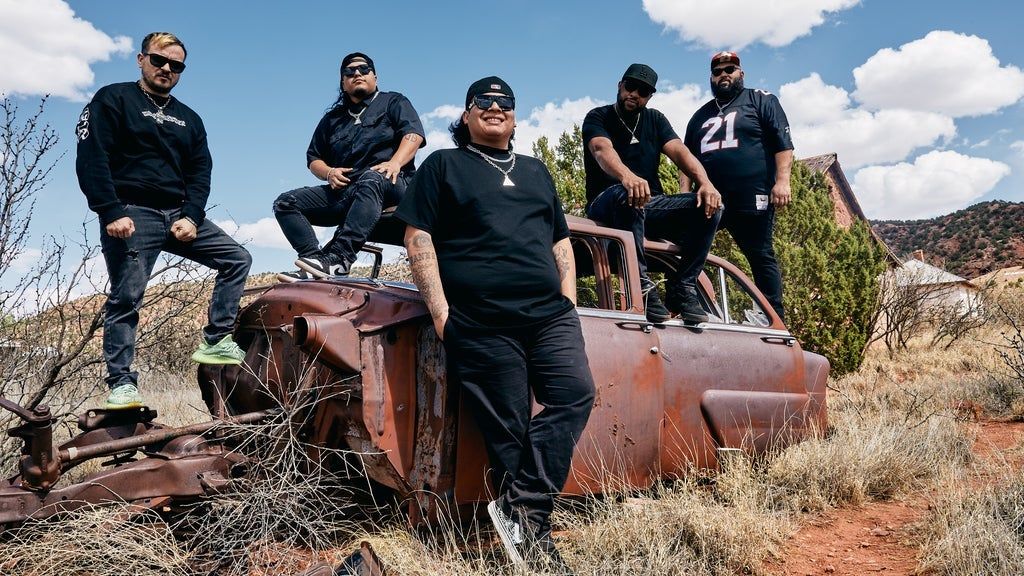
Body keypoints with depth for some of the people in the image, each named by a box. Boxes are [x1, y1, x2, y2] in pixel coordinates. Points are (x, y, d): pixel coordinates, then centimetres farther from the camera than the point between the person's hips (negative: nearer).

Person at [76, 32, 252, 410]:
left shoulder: (189, 120, 19)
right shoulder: (113, 100, 4)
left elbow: (200, 173, 10)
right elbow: (91, 160, -8)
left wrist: (192, 216, -7)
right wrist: (111, 212, -18)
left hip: (178, 214, 6)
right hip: (131, 214, -5)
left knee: (237, 259, -4)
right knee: (126, 299, -8)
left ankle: (216, 342, -2)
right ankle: (121, 383, -1)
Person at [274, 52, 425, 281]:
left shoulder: (394, 102, 17)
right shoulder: (332, 119, 29)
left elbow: (413, 134, -2)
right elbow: (313, 158, 26)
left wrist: (395, 162, -22)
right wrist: (329, 173, 2)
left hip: (389, 185, -5)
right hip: (343, 191, 5)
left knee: (370, 179, -41)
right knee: (285, 203, -12)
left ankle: (337, 258, -53)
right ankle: (315, 258, -33)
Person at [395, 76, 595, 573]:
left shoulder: (536, 172, 25)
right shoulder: (442, 165, 11)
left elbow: (561, 241, 24)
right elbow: (418, 238, 1)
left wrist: (569, 300, 9)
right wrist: (440, 312, -9)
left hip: (550, 313, 4)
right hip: (480, 323, -4)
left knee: (575, 394, -17)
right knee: (509, 429, -3)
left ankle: (521, 508, -14)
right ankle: (533, 531, 7)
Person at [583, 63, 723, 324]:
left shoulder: (655, 120, 15)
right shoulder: (598, 117, 0)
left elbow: (679, 151, -2)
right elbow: (602, 150, -23)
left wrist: (705, 183, -24)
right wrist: (627, 177, -47)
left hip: (650, 206, 5)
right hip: (607, 203, -5)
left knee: (709, 206, -18)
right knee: (628, 195, -40)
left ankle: (682, 288, -17)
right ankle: (641, 285, -38)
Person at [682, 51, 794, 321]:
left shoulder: (761, 101, 11)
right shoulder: (700, 116, 25)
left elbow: (783, 143, 1)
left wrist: (782, 180, -12)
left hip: (752, 198, -5)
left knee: (761, 257, -3)